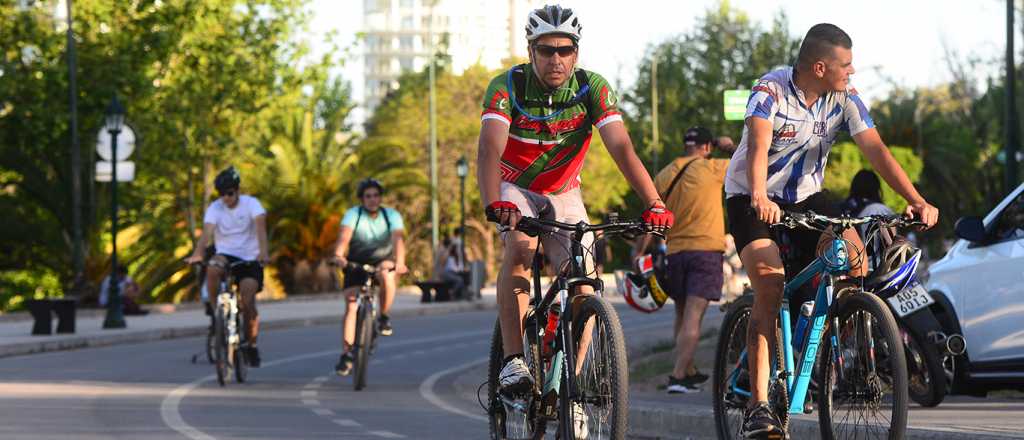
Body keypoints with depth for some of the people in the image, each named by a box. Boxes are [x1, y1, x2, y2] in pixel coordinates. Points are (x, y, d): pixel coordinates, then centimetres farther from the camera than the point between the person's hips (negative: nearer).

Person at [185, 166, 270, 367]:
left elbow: (260, 227, -25)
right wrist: (197, 254, -40)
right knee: (212, 269, -35)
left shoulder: (251, 204, -9)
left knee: (247, 300, -17)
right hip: (225, 255, 1)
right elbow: (207, 232, -20)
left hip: (249, 259, -1)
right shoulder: (214, 208, -5)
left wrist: (263, 252, -44)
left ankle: (251, 344, 6)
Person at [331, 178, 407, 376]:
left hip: (382, 261, 0)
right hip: (356, 264, 0)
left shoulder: (392, 216, -11)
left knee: (387, 277, -35)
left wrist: (399, 262, -46)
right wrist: (339, 255, -52)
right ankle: (346, 354, -11)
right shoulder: (353, 214, -14)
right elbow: (344, 235, -31)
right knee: (351, 306, -14)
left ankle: (384, 317, -13)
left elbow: (398, 239, -27)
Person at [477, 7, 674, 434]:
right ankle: (513, 361, -31)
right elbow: (490, 148, -38)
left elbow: (622, 148, -29)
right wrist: (493, 204, -57)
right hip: (514, 189, -2)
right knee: (520, 247, -33)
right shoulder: (508, 87, -24)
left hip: (562, 195, 2)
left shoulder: (593, 89, -19)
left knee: (583, 283, -13)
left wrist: (654, 203, -44)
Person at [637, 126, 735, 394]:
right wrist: (729, 147, 21)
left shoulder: (664, 176, 8)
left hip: (674, 251, 4)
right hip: (706, 249, -4)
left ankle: (689, 372, 26)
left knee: (682, 315, 19)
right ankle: (678, 376, -18)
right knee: (693, 317, -9)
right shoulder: (711, 169, -5)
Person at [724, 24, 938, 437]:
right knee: (769, 285, -24)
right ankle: (758, 406, -23)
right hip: (752, 200, -4)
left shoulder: (845, 98, -10)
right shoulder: (771, 90, -24)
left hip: (805, 196, 5)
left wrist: (916, 200, -29)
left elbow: (876, 150, -16)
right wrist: (759, 198, -58)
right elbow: (758, 147, -39)